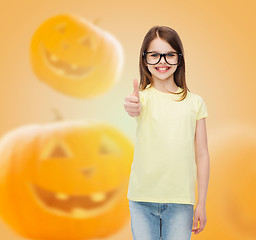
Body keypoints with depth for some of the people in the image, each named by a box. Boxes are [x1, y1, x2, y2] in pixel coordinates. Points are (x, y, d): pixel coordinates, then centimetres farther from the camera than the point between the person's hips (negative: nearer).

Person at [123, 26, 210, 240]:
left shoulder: (194, 102, 2)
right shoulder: (143, 96, -2)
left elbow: (202, 155, 4)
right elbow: (136, 108, -28)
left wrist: (201, 203, 4)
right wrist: (132, 108, -52)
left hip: (180, 201, 1)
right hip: (142, 199, 0)